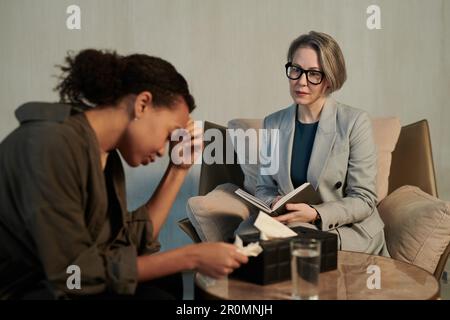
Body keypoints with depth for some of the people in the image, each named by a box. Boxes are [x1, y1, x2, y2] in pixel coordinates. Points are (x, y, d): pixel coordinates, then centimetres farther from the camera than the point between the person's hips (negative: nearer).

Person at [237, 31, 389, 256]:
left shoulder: (355, 122, -7)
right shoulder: (273, 123, 7)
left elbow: (363, 200, -8)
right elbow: (264, 188, 12)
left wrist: (315, 214, -25)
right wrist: (274, 204, -12)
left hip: (349, 229, -3)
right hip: (288, 222, 4)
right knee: (245, 233, -26)